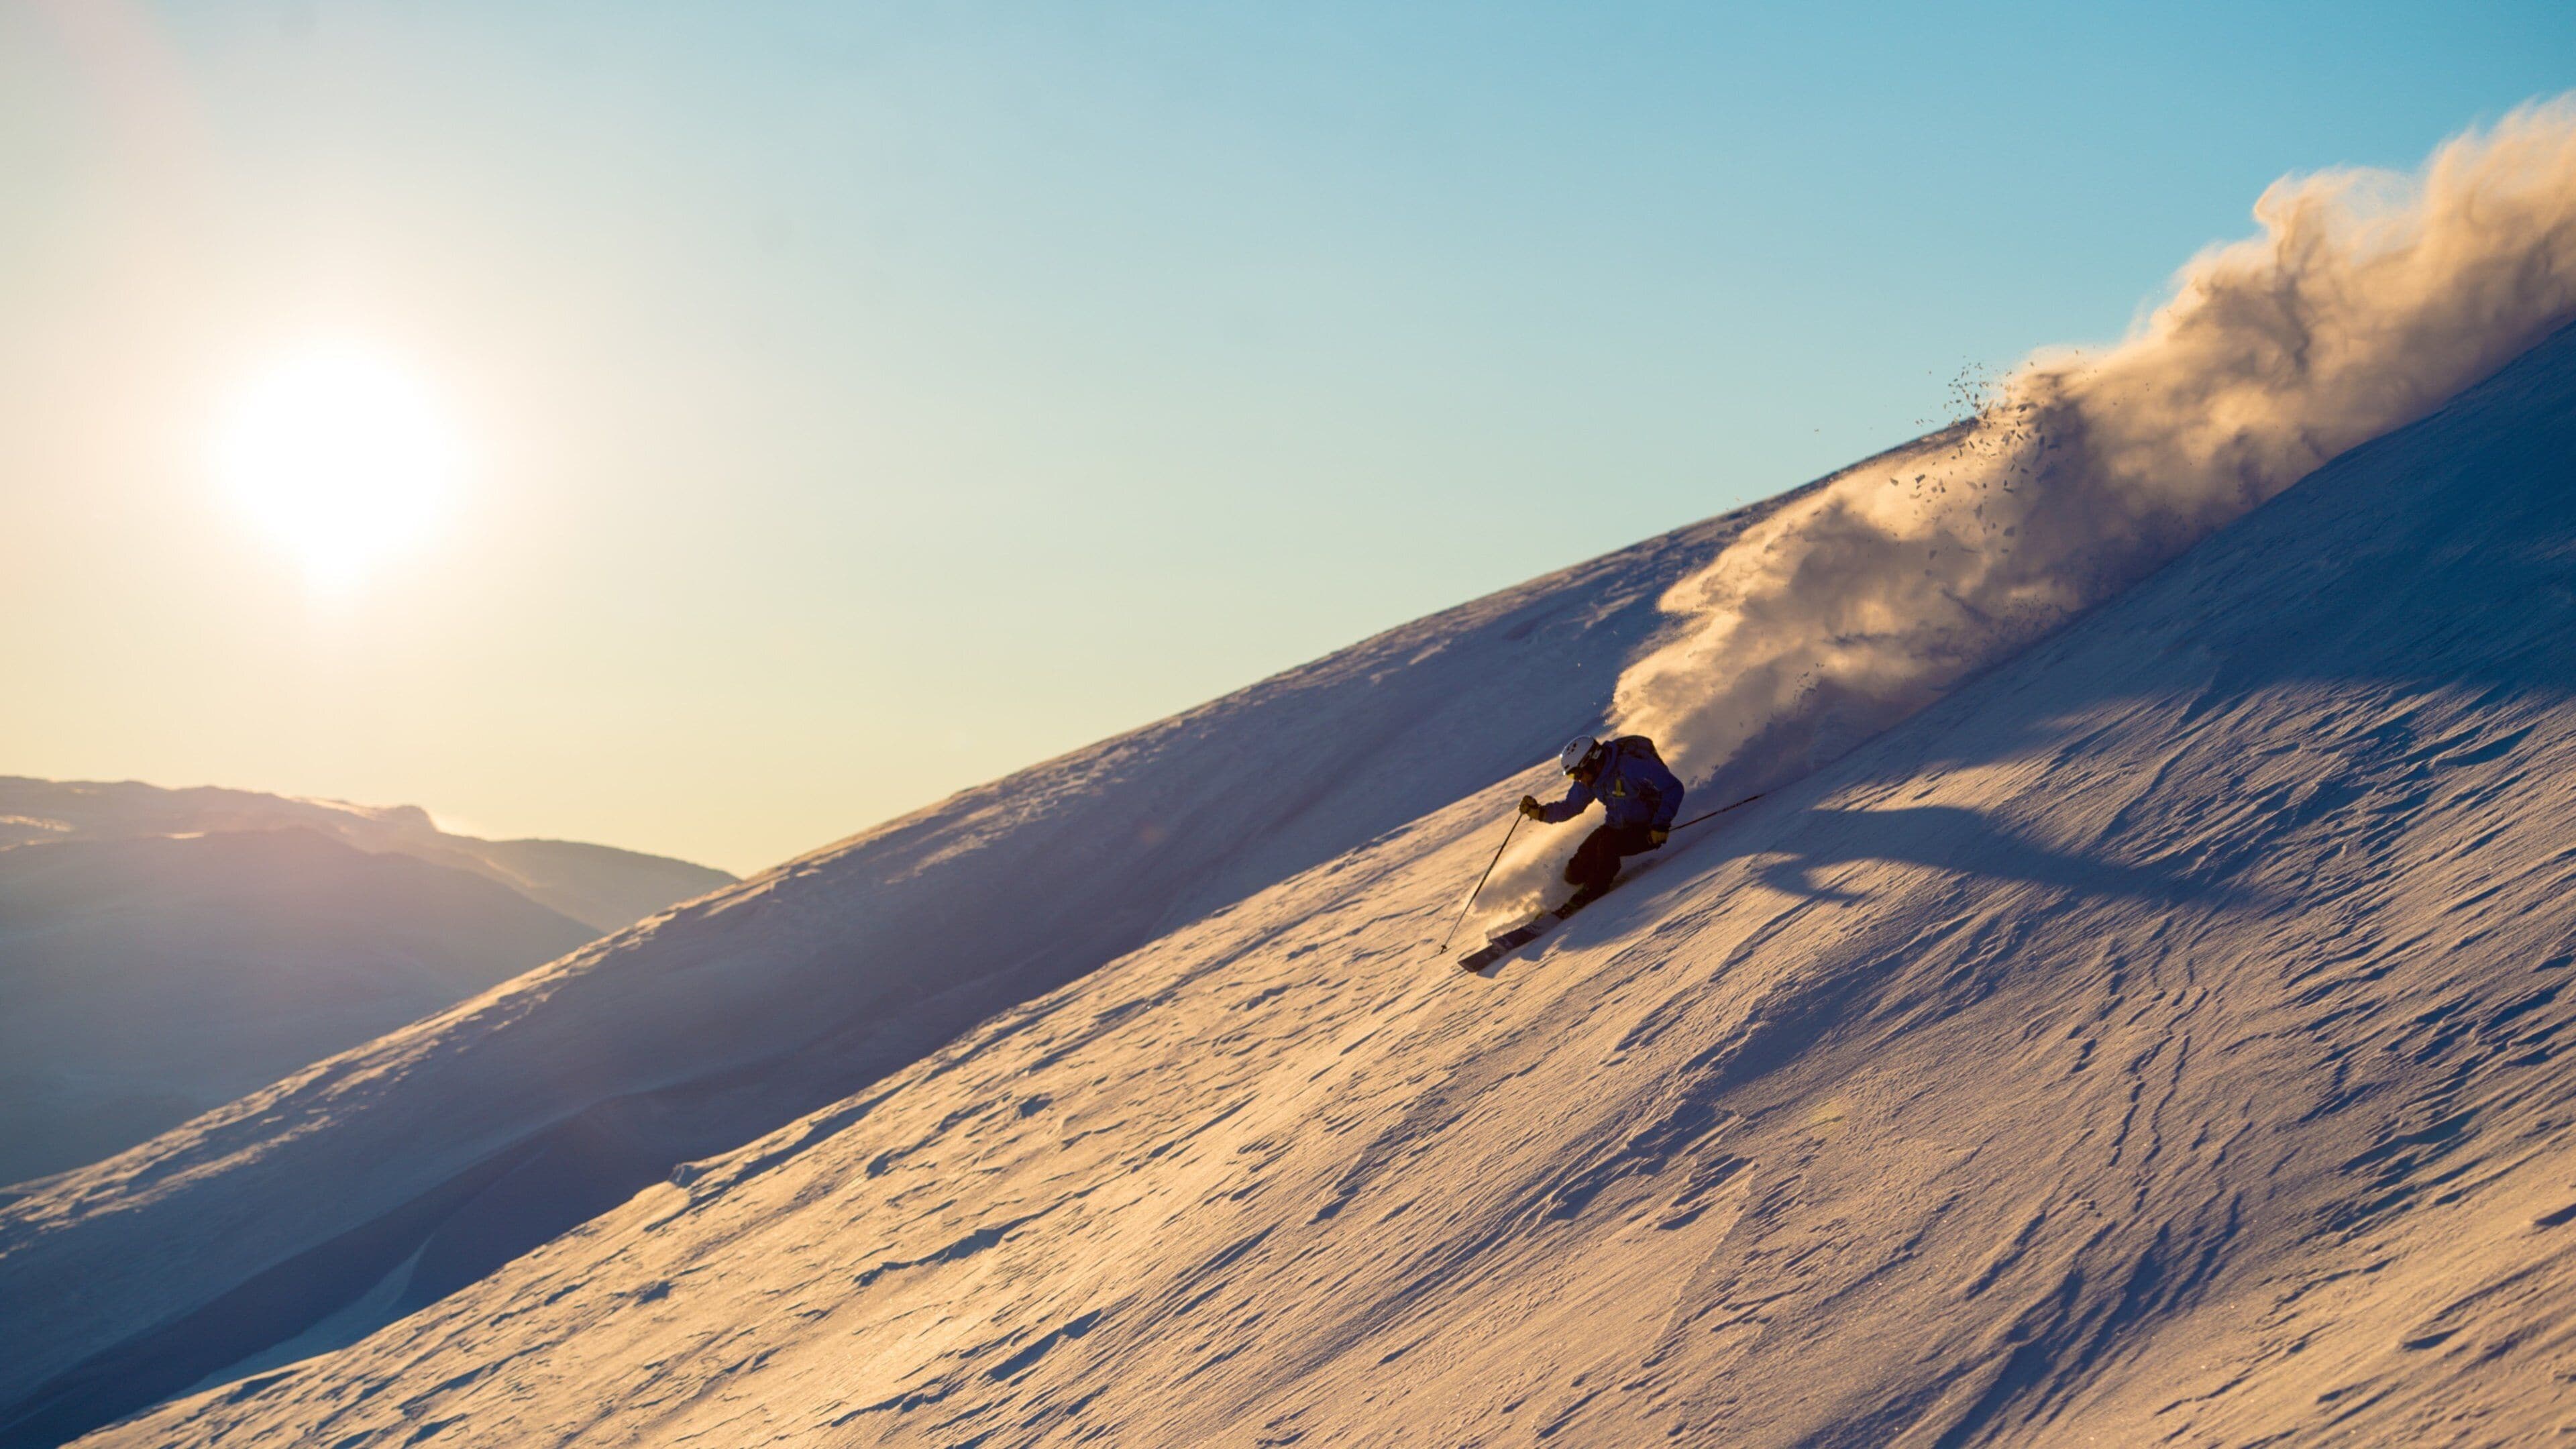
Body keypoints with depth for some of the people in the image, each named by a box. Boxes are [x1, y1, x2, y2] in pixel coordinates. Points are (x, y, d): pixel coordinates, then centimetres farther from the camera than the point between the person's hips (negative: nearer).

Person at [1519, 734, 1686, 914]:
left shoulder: (1631, 767, -29)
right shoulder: (1590, 779, -6)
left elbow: (1673, 788, -26)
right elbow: (1570, 807, 8)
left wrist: (1661, 825, -33)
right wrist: (1539, 812, -9)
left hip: (1647, 831, -6)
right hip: (1615, 827, 6)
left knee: (1608, 845, -32)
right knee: (1575, 874, -6)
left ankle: (1592, 893, -12)